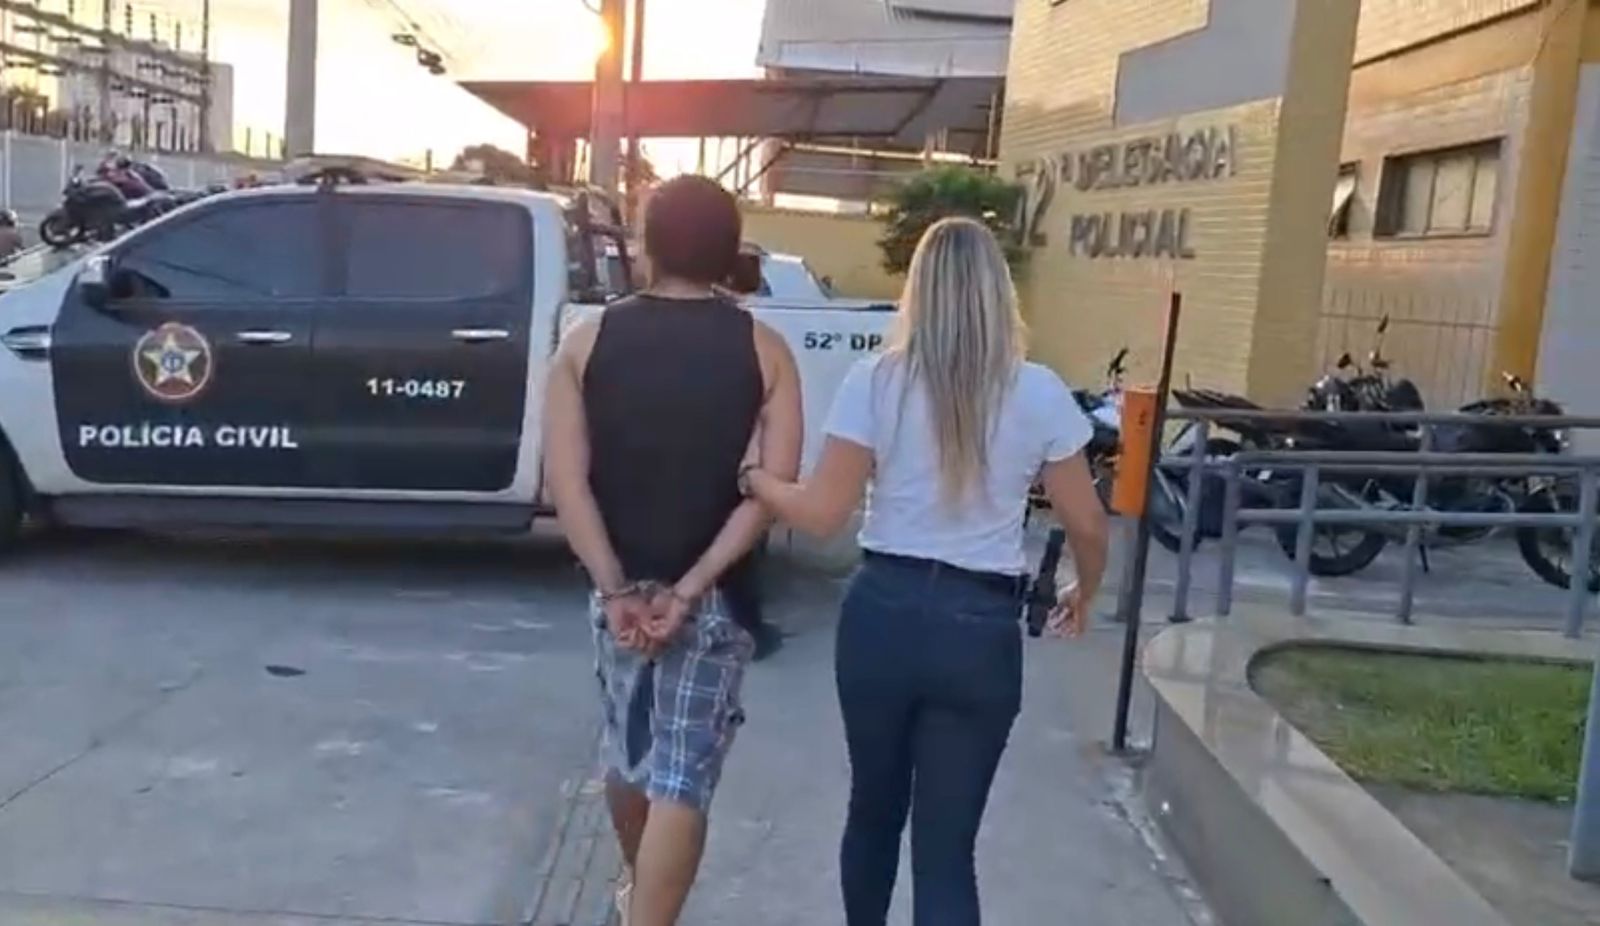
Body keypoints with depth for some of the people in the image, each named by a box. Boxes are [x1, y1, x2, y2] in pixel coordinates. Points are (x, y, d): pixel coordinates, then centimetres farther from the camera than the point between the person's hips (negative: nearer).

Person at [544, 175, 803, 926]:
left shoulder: (589, 341, -3)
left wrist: (617, 589, -11)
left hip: (618, 586, 3)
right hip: (716, 594, -3)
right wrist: (691, 588, -15)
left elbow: (566, 481, -10)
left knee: (628, 751, 24)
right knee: (683, 780, 2)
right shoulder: (763, 350, -6)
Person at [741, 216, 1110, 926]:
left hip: (882, 612, 1)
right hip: (980, 629, -1)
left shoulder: (876, 381, -6)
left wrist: (750, 476, 11)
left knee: (874, 807, 23)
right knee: (947, 845, 5)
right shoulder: (1038, 394, -4)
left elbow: (823, 512, -7)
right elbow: (1086, 524, 2)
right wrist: (1084, 593, 22)